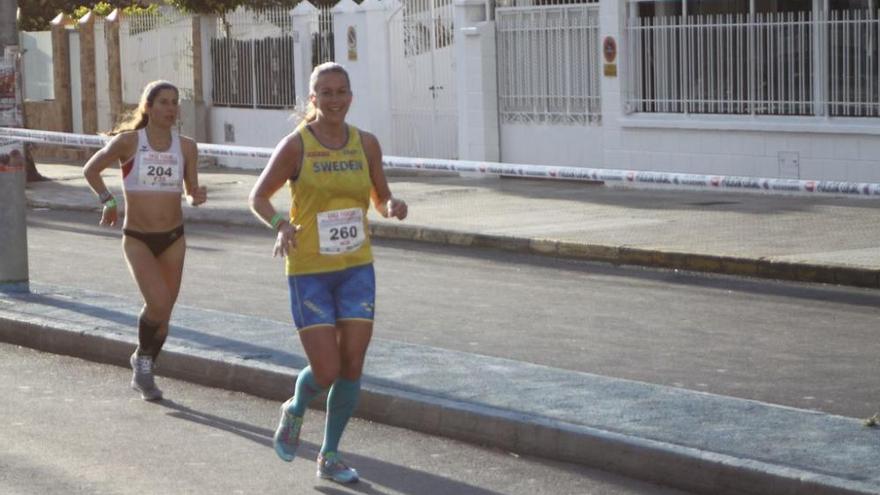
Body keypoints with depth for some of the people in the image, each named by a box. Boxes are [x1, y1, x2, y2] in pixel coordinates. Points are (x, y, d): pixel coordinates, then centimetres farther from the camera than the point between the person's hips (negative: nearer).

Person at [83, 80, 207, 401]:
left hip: (173, 238, 4)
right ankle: (142, 357, 6)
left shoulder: (186, 147, 1)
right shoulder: (129, 142, -8)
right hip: (137, 239, -4)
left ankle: (143, 375, 31)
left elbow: (191, 193, 8)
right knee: (158, 302, -22)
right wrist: (108, 200, -8)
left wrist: (197, 197, -14)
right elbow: (91, 170, 4)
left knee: (164, 312, 10)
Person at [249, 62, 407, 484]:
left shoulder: (366, 144, 3)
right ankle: (295, 410, 28)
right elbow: (258, 198, -1)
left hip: (357, 268, 4)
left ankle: (330, 456, 17)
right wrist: (281, 224, -21)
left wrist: (392, 207, -11)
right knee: (326, 372, -8)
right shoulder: (295, 145, -7)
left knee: (352, 366, 0)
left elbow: (381, 198, 13)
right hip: (310, 272, -4)